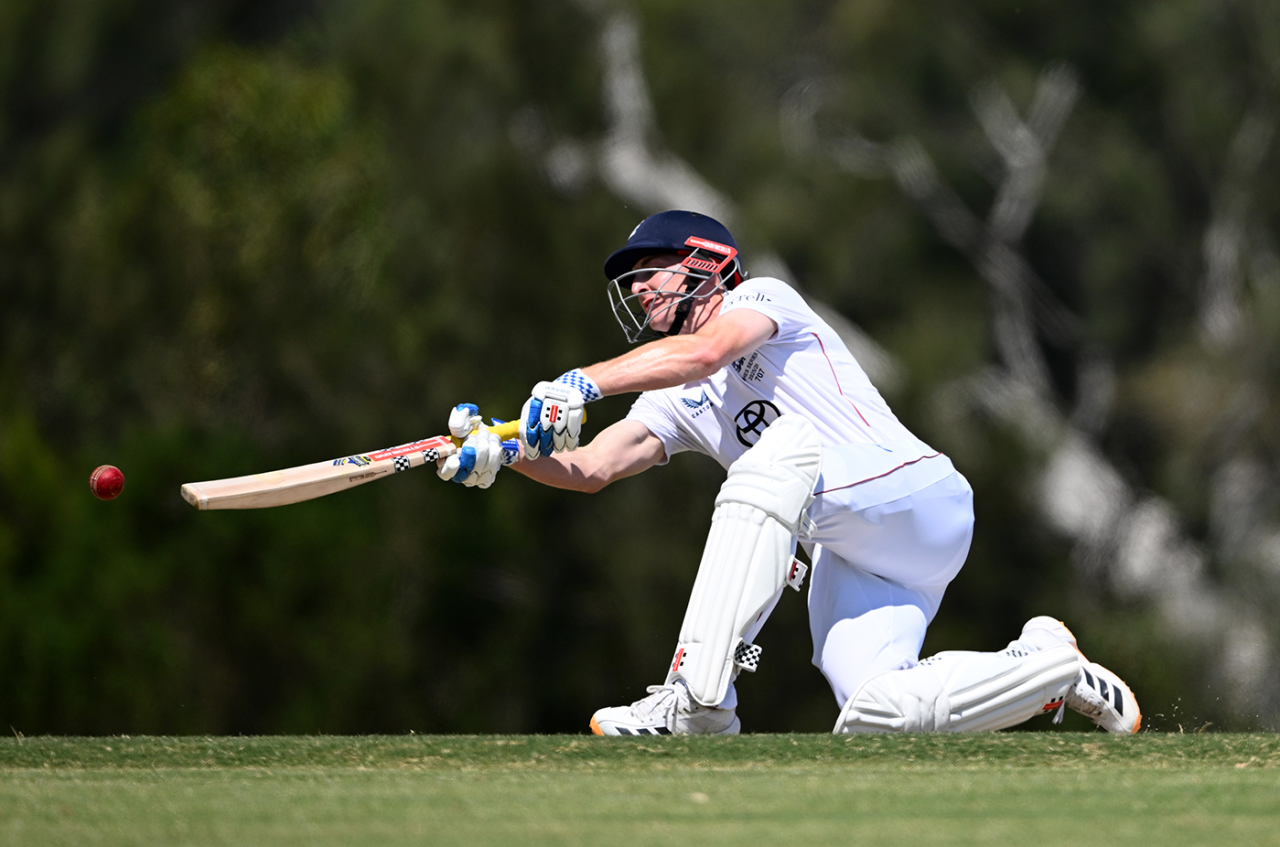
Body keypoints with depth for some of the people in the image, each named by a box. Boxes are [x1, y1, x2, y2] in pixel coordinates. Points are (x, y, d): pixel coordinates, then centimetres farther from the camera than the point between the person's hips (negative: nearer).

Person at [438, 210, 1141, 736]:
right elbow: (588, 469, 6)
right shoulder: (676, 404, 22)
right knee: (876, 721, -21)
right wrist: (503, 451, -12)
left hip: (916, 494, -6)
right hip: (848, 565, 7)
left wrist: (582, 383, -29)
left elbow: (704, 352, -19)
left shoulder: (764, 297, 4)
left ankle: (699, 697, -38)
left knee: (783, 448, -34)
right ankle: (1045, 665, 8)